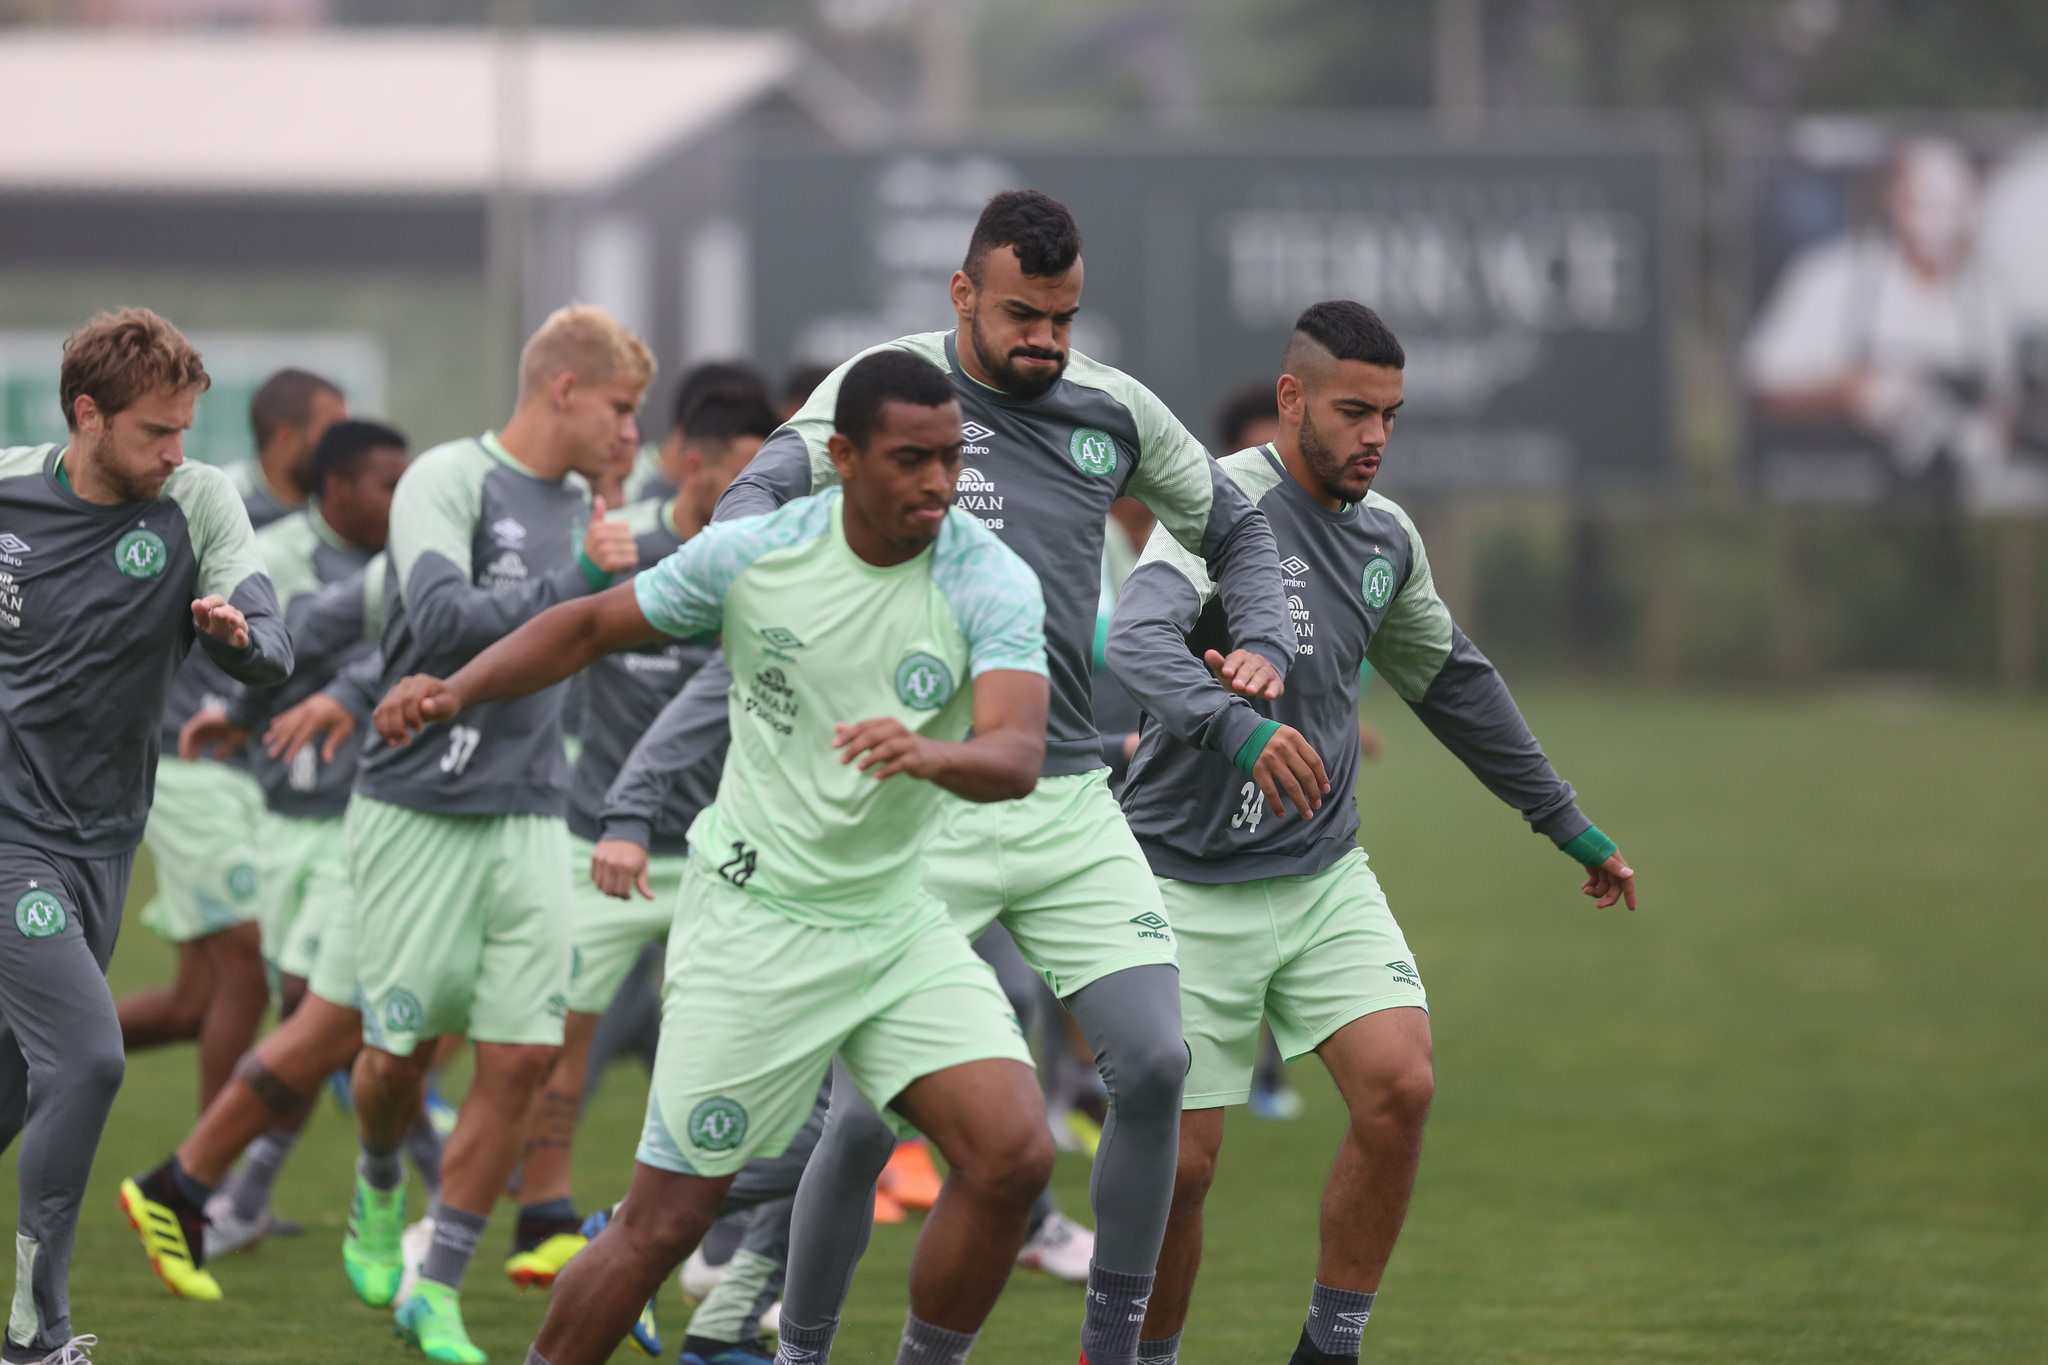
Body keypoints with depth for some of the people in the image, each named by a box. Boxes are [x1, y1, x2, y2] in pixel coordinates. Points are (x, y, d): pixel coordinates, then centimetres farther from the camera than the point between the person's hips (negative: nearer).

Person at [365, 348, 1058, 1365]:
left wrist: (932, 752, -49)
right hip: (752, 923, -2)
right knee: (667, 1217, -4)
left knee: (1012, 1157, -16)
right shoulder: (750, 555, -8)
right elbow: (593, 626, 8)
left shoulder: (991, 582, -11)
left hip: (898, 920, 2)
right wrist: (457, 689, -6)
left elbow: (1018, 755, -26)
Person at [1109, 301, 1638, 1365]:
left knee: (1400, 1087, -16)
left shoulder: (1387, 539, 8)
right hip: (1190, 886, -5)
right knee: (1178, 1162, -5)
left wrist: (1570, 827, 30)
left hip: (1324, 878, 5)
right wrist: (1238, 727, -51)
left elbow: (1452, 683, 24)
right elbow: (1137, 638, -32)